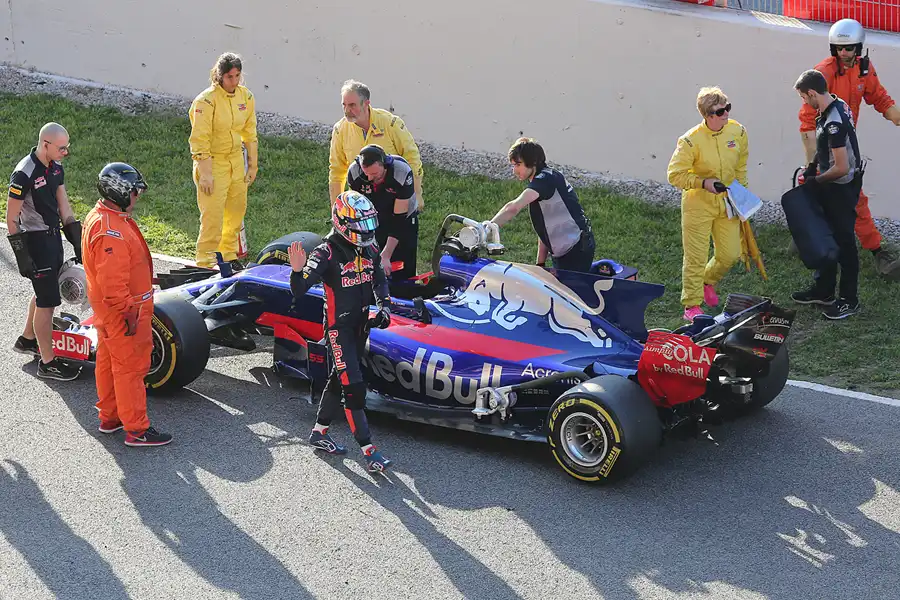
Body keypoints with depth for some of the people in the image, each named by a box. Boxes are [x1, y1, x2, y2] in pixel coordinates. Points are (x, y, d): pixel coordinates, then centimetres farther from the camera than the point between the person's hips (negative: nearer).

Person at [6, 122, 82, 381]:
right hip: (35, 241, -9)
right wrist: (22, 255, -18)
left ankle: (27, 340, 43)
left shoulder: (56, 166, 2)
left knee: (44, 291, 23)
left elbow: (63, 204, 10)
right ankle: (47, 363, 3)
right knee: (48, 301, -6)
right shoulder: (24, 174, -22)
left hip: (53, 235, 9)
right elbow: (12, 218, -18)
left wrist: (77, 239, 9)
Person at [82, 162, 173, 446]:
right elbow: (112, 280, -30)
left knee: (108, 361, 20)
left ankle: (109, 417, 33)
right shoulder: (110, 230, -27)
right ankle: (136, 430, 4)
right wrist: (128, 312, -24)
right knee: (131, 367, -3)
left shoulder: (100, 217, 8)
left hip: (110, 309, 11)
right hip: (123, 311, -11)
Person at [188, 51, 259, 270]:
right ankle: (206, 263, 2)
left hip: (236, 161, 7)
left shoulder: (246, 97, 3)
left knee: (237, 211, 15)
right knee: (213, 215, -8)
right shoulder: (206, 101, -18)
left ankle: (229, 256, 33)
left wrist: (253, 165, 13)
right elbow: (200, 141, -18)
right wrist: (205, 174, -21)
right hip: (212, 162, -7)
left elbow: (249, 133, 13)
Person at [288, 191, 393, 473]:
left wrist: (384, 306, 2)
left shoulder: (368, 248, 2)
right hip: (338, 326, -8)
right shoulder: (327, 253, -20)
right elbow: (299, 290, -27)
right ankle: (368, 450, -9)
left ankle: (319, 433, 35)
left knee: (338, 378, 19)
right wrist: (298, 271, -47)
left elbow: (379, 280, 18)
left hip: (360, 323, 8)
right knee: (353, 386, -10)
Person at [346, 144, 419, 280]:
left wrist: (386, 256, -30)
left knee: (403, 276, -6)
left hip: (404, 222, -2)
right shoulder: (354, 172, -24)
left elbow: (399, 219, -28)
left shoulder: (402, 173, -32)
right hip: (374, 222, 2)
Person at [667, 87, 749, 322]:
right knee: (696, 257, 1)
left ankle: (708, 282, 39)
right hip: (698, 204, -5)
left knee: (730, 255, 9)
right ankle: (692, 305, 14)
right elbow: (675, 175, -15)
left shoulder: (738, 132, -7)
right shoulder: (690, 141, -22)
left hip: (727, 203, 5)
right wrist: (703, 183, -24)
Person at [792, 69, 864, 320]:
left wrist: (816, 181, -14)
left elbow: (841, 168, -28)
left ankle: (849, 300, 15)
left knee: (843, 241, 3)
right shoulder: (838, 105, 2)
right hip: (831, 188, 10)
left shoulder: (833, 123, -29)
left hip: (841, 189, -10)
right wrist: (814, 165, 9)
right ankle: (823, 291, 33)